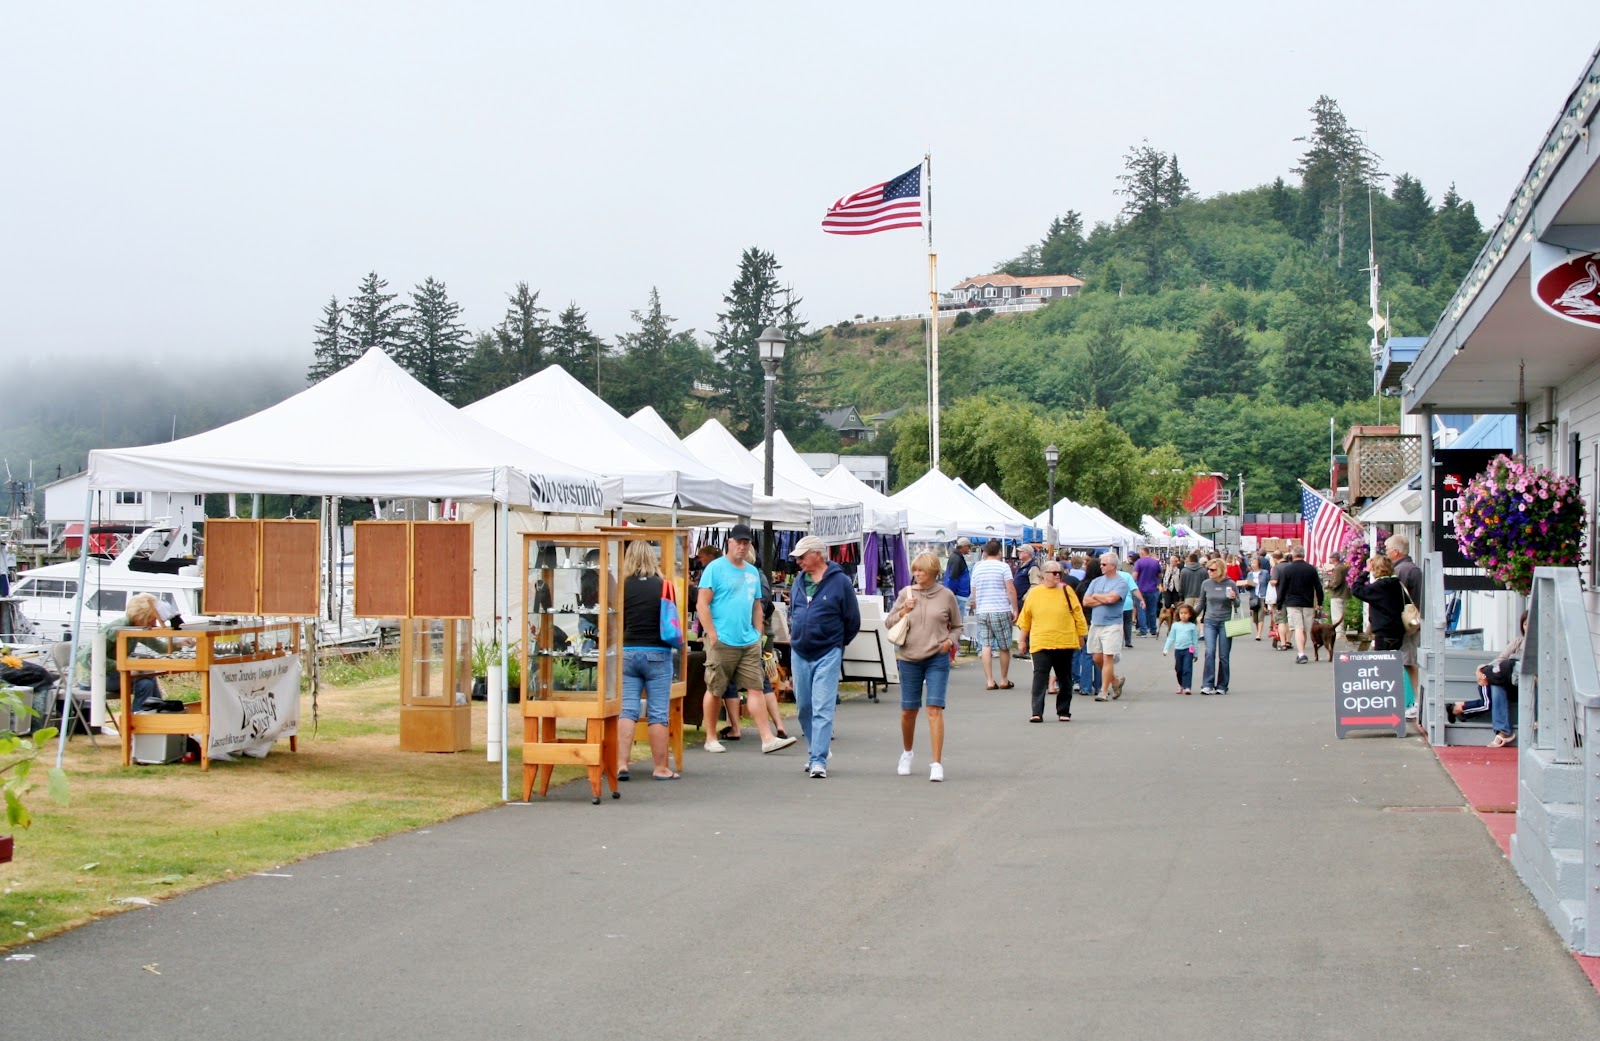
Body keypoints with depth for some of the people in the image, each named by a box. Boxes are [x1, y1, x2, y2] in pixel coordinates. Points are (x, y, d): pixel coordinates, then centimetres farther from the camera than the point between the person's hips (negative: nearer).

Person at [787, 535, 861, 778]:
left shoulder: (840, 582, -6)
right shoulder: (800, 580, 9)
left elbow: (853, 621, 1)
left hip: (827, 655, -6)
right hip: (800, 654, 6)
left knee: (822, 709, -10)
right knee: (804, 708, 11)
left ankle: (819, 760, -13)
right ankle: (815, 753, 25)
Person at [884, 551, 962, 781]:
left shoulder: (946, 596, 1)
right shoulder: (906, 593, 3)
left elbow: (957, 626, 12)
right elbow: (888, 622, 7)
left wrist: (950, 641, -6)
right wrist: (903, 612, -10)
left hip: (937, 659, -2)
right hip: (909, 658, 2)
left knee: (935, 709, -11)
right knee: (908, 711, 10)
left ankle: (937, 764, -9)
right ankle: (907, 754, 35)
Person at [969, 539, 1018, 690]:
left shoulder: (977, 568, 10)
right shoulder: (1003, 567, -4)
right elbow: (1011, 590, -8)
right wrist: (1015, 610, -2)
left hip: (981, 611, 3)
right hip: (1001, 610, -3)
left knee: (986, 646, 2)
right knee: (1004, 647, 7)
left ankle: (989, 681, -4)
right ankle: (1004, 680, 13)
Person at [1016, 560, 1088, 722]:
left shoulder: (1066, 591, 4)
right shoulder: (1034, 593, 5)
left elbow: (1078, 615, 8)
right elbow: (1026, 617, 12)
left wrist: (1081, 636, 8)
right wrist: (1023, 639, 13)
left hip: (1064, 642, 1)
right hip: (1041, 643, -1)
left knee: (1065, 678, 9)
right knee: (1040, 677, -12)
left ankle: (1063, 712, 20)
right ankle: (1037, 713, -15)